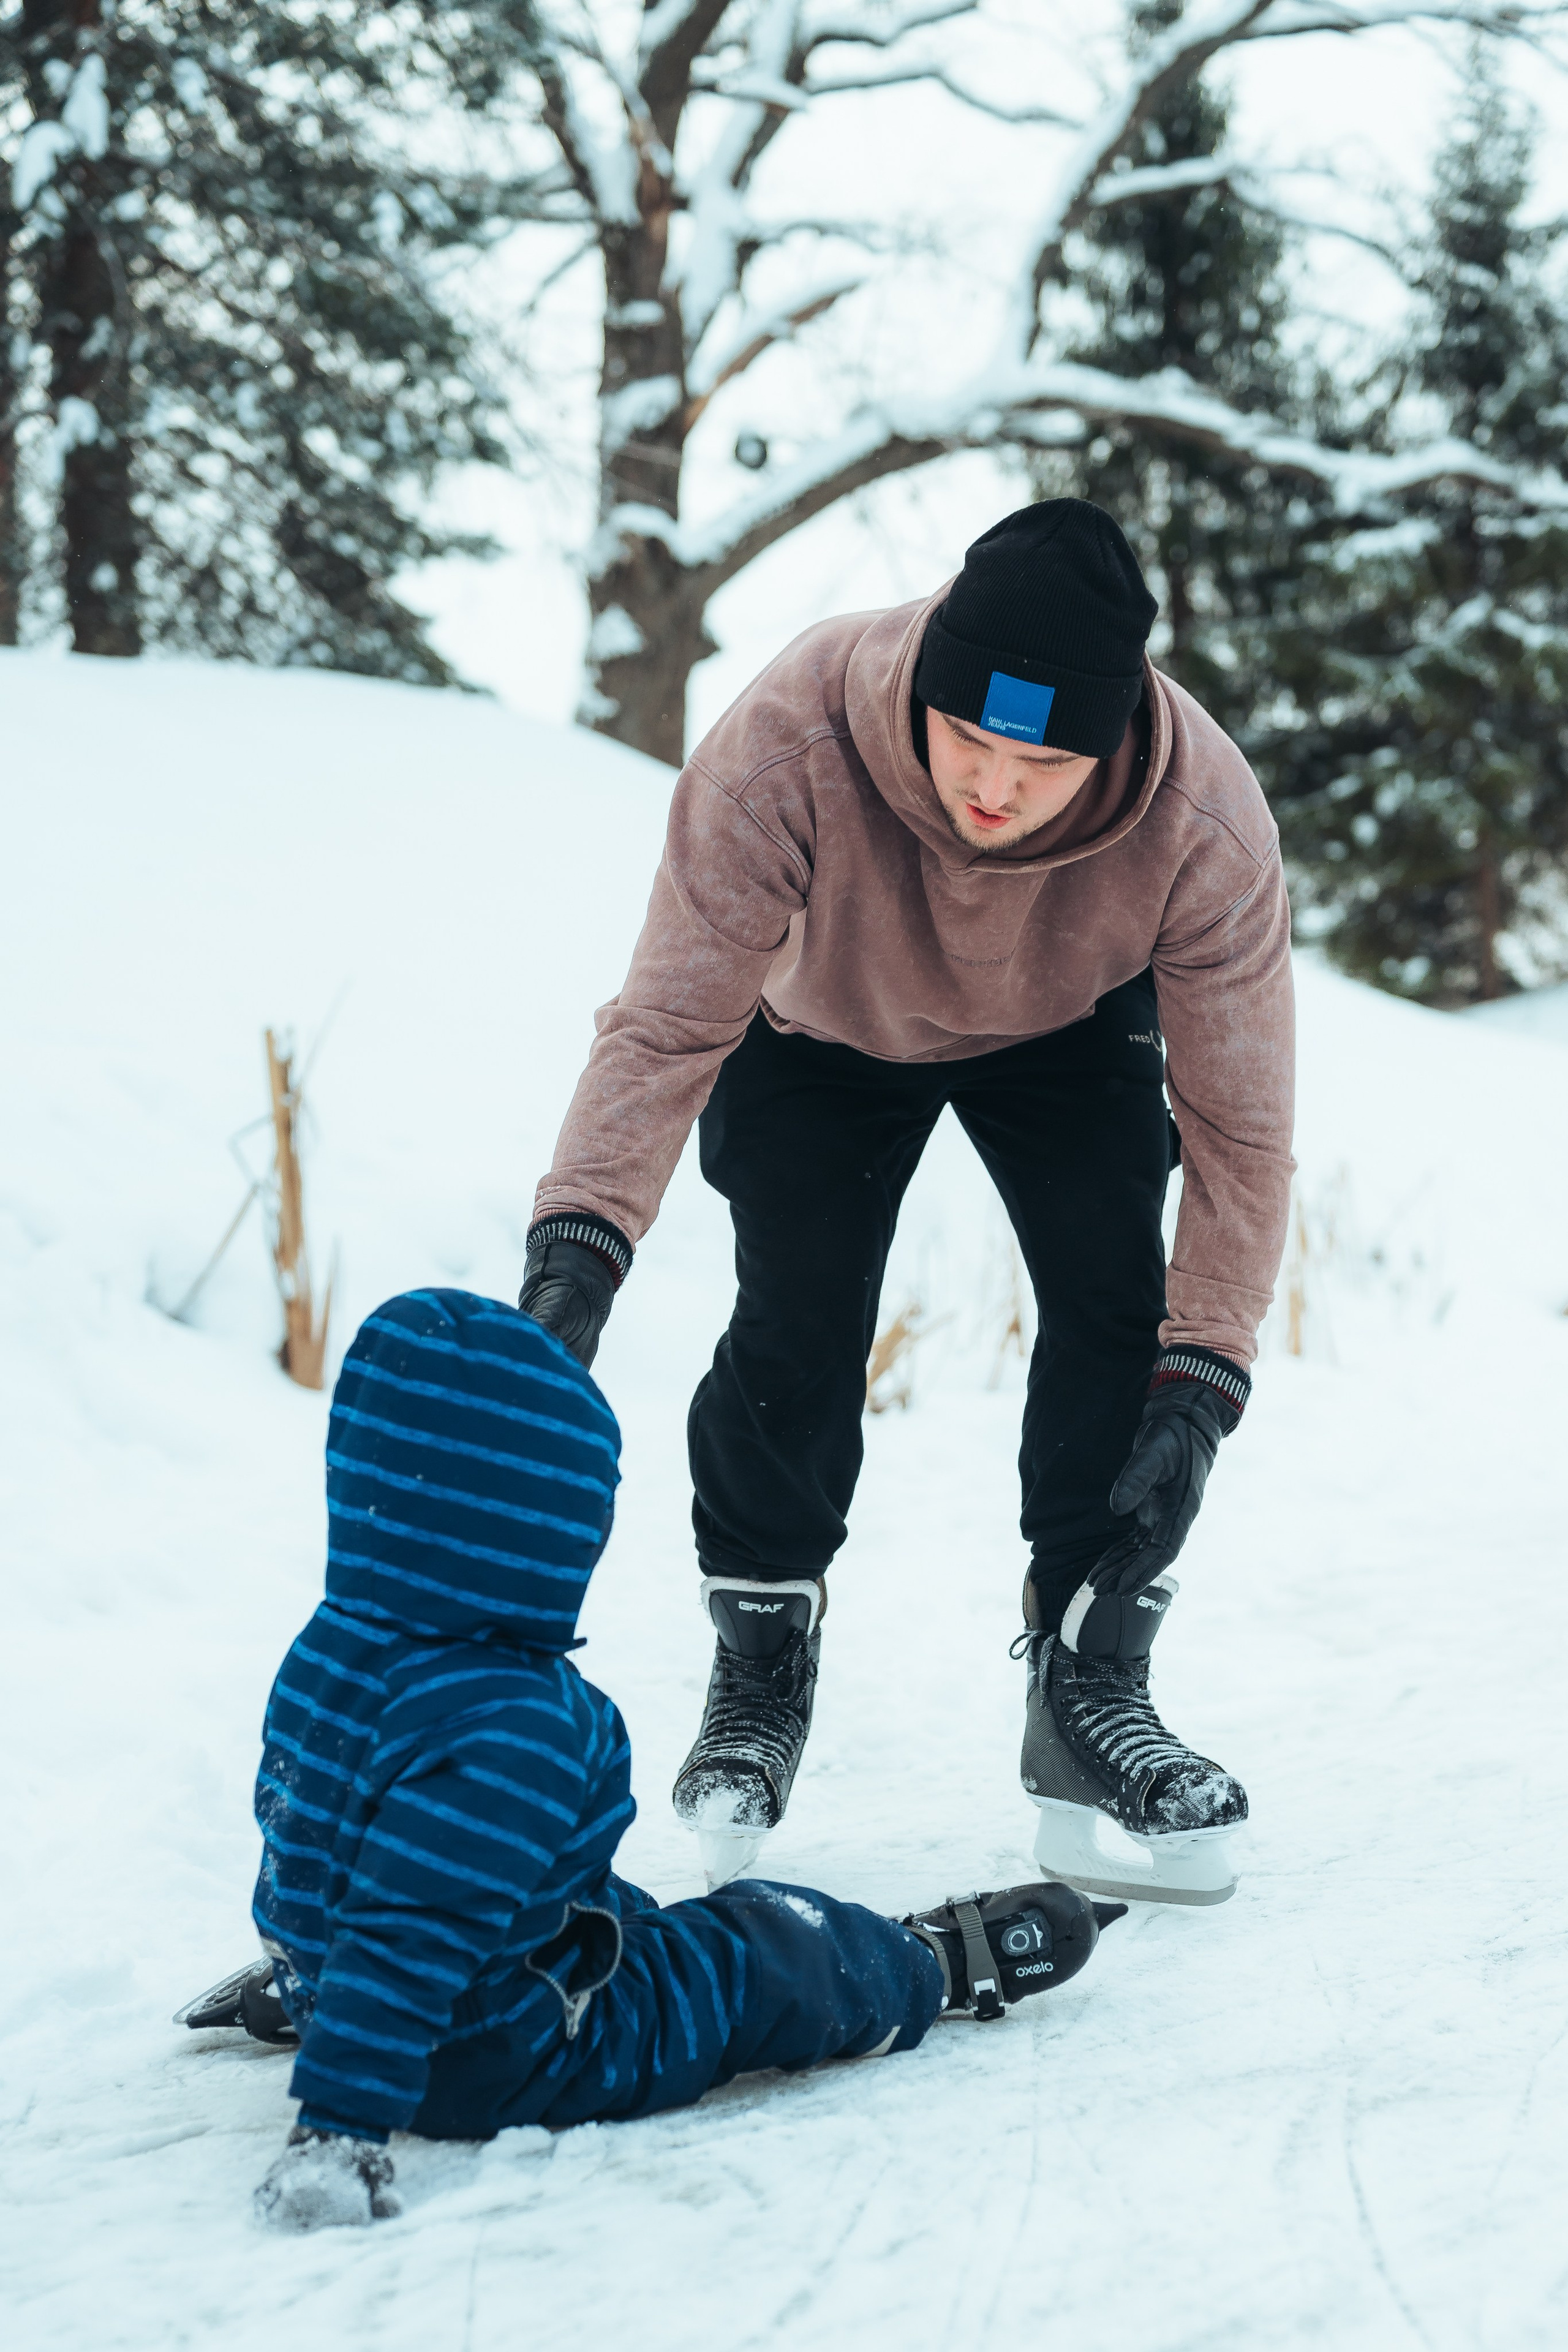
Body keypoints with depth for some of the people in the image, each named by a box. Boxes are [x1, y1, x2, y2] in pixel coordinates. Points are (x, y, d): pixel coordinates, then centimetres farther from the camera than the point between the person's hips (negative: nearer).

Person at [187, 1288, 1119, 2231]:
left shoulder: (333, 1648, -4)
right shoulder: (501, 1730, -34)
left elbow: (298, 1821, 13)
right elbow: (410, 1924, -38)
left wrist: (307, 1961, 30)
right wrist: (339, 2126, -39)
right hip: (513, 2065, -9)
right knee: (762, 1954, 2)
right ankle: (937, 1967, 27)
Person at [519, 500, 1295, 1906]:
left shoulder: (1208, 826, -38)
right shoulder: (789, 746, -42)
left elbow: (1240, 1126, -28)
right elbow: (670, 1020, -37)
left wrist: (1200, 1380, -33)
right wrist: (580, 1241, -50)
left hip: (1065, 1034, 1)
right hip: (820, 1023, -1)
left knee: (1117, 1302, -16)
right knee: (795, 1333, -11)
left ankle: (1090, 1685, -2)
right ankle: (760, 1669, 12)